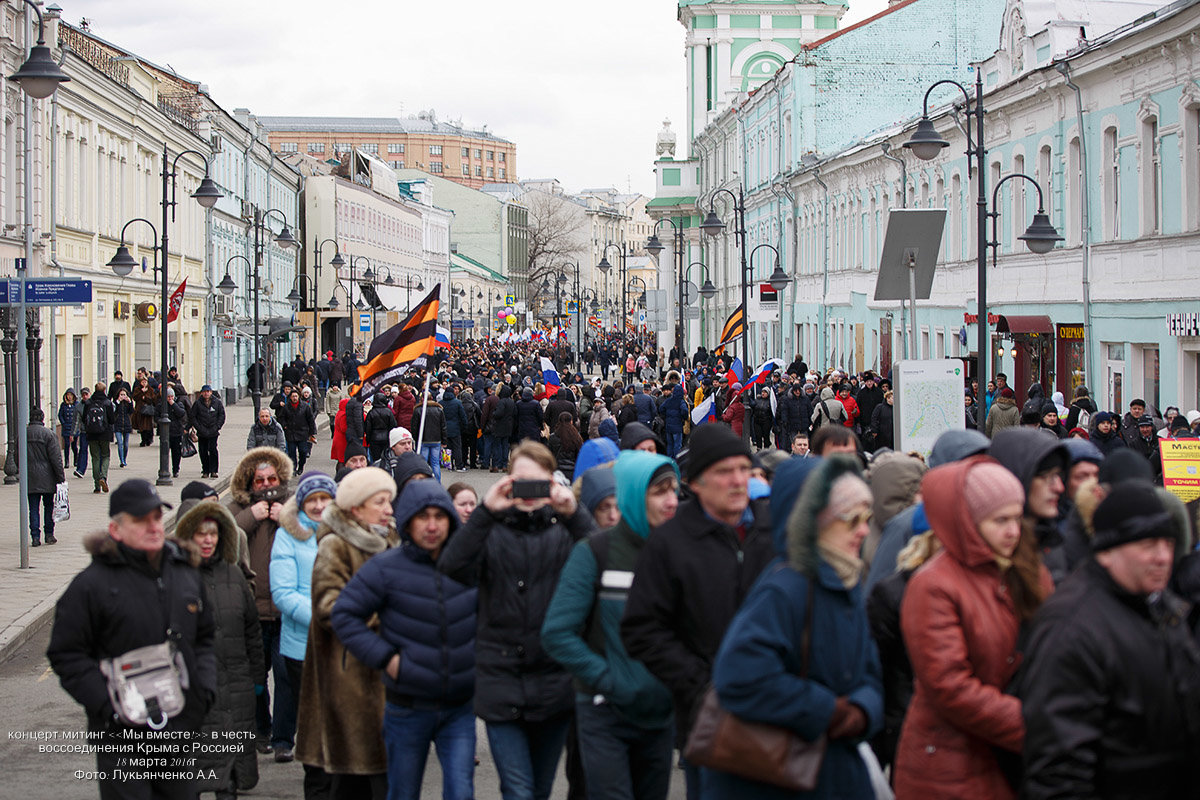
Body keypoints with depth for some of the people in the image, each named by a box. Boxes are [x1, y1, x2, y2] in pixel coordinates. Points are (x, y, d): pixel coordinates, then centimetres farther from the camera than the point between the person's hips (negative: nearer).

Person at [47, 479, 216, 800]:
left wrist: (206, 687, 3)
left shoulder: (186, 575, 10)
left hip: (182, 727, 5)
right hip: (122, 737, -5)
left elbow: (204, 638, 20)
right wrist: (109, 707, -15)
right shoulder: (91, 584, -7)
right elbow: (66, 655, -7)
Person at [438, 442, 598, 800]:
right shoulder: (491, 530, 4)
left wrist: (574, 514, -26)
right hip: (502, 682, -1)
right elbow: (452, 568, -14)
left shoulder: (564, 529, 5)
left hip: (554, 682, 1)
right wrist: (484, 512, -22)